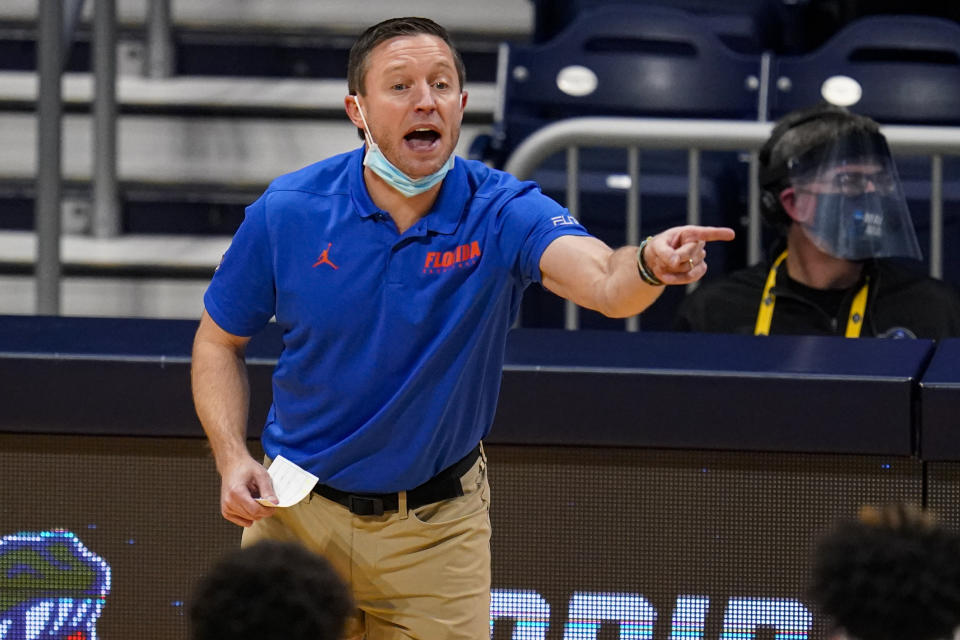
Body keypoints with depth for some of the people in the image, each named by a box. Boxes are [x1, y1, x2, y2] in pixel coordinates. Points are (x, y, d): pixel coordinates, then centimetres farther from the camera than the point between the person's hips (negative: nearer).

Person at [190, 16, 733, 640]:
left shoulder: (502, 213, -17)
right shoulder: (287, 213, -12)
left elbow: (604, 283, -37)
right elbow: (219, 342, 2)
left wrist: (649, 265, -60)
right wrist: (232, 458, -14)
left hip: (437, 524, -1)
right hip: (298, 511, 1)